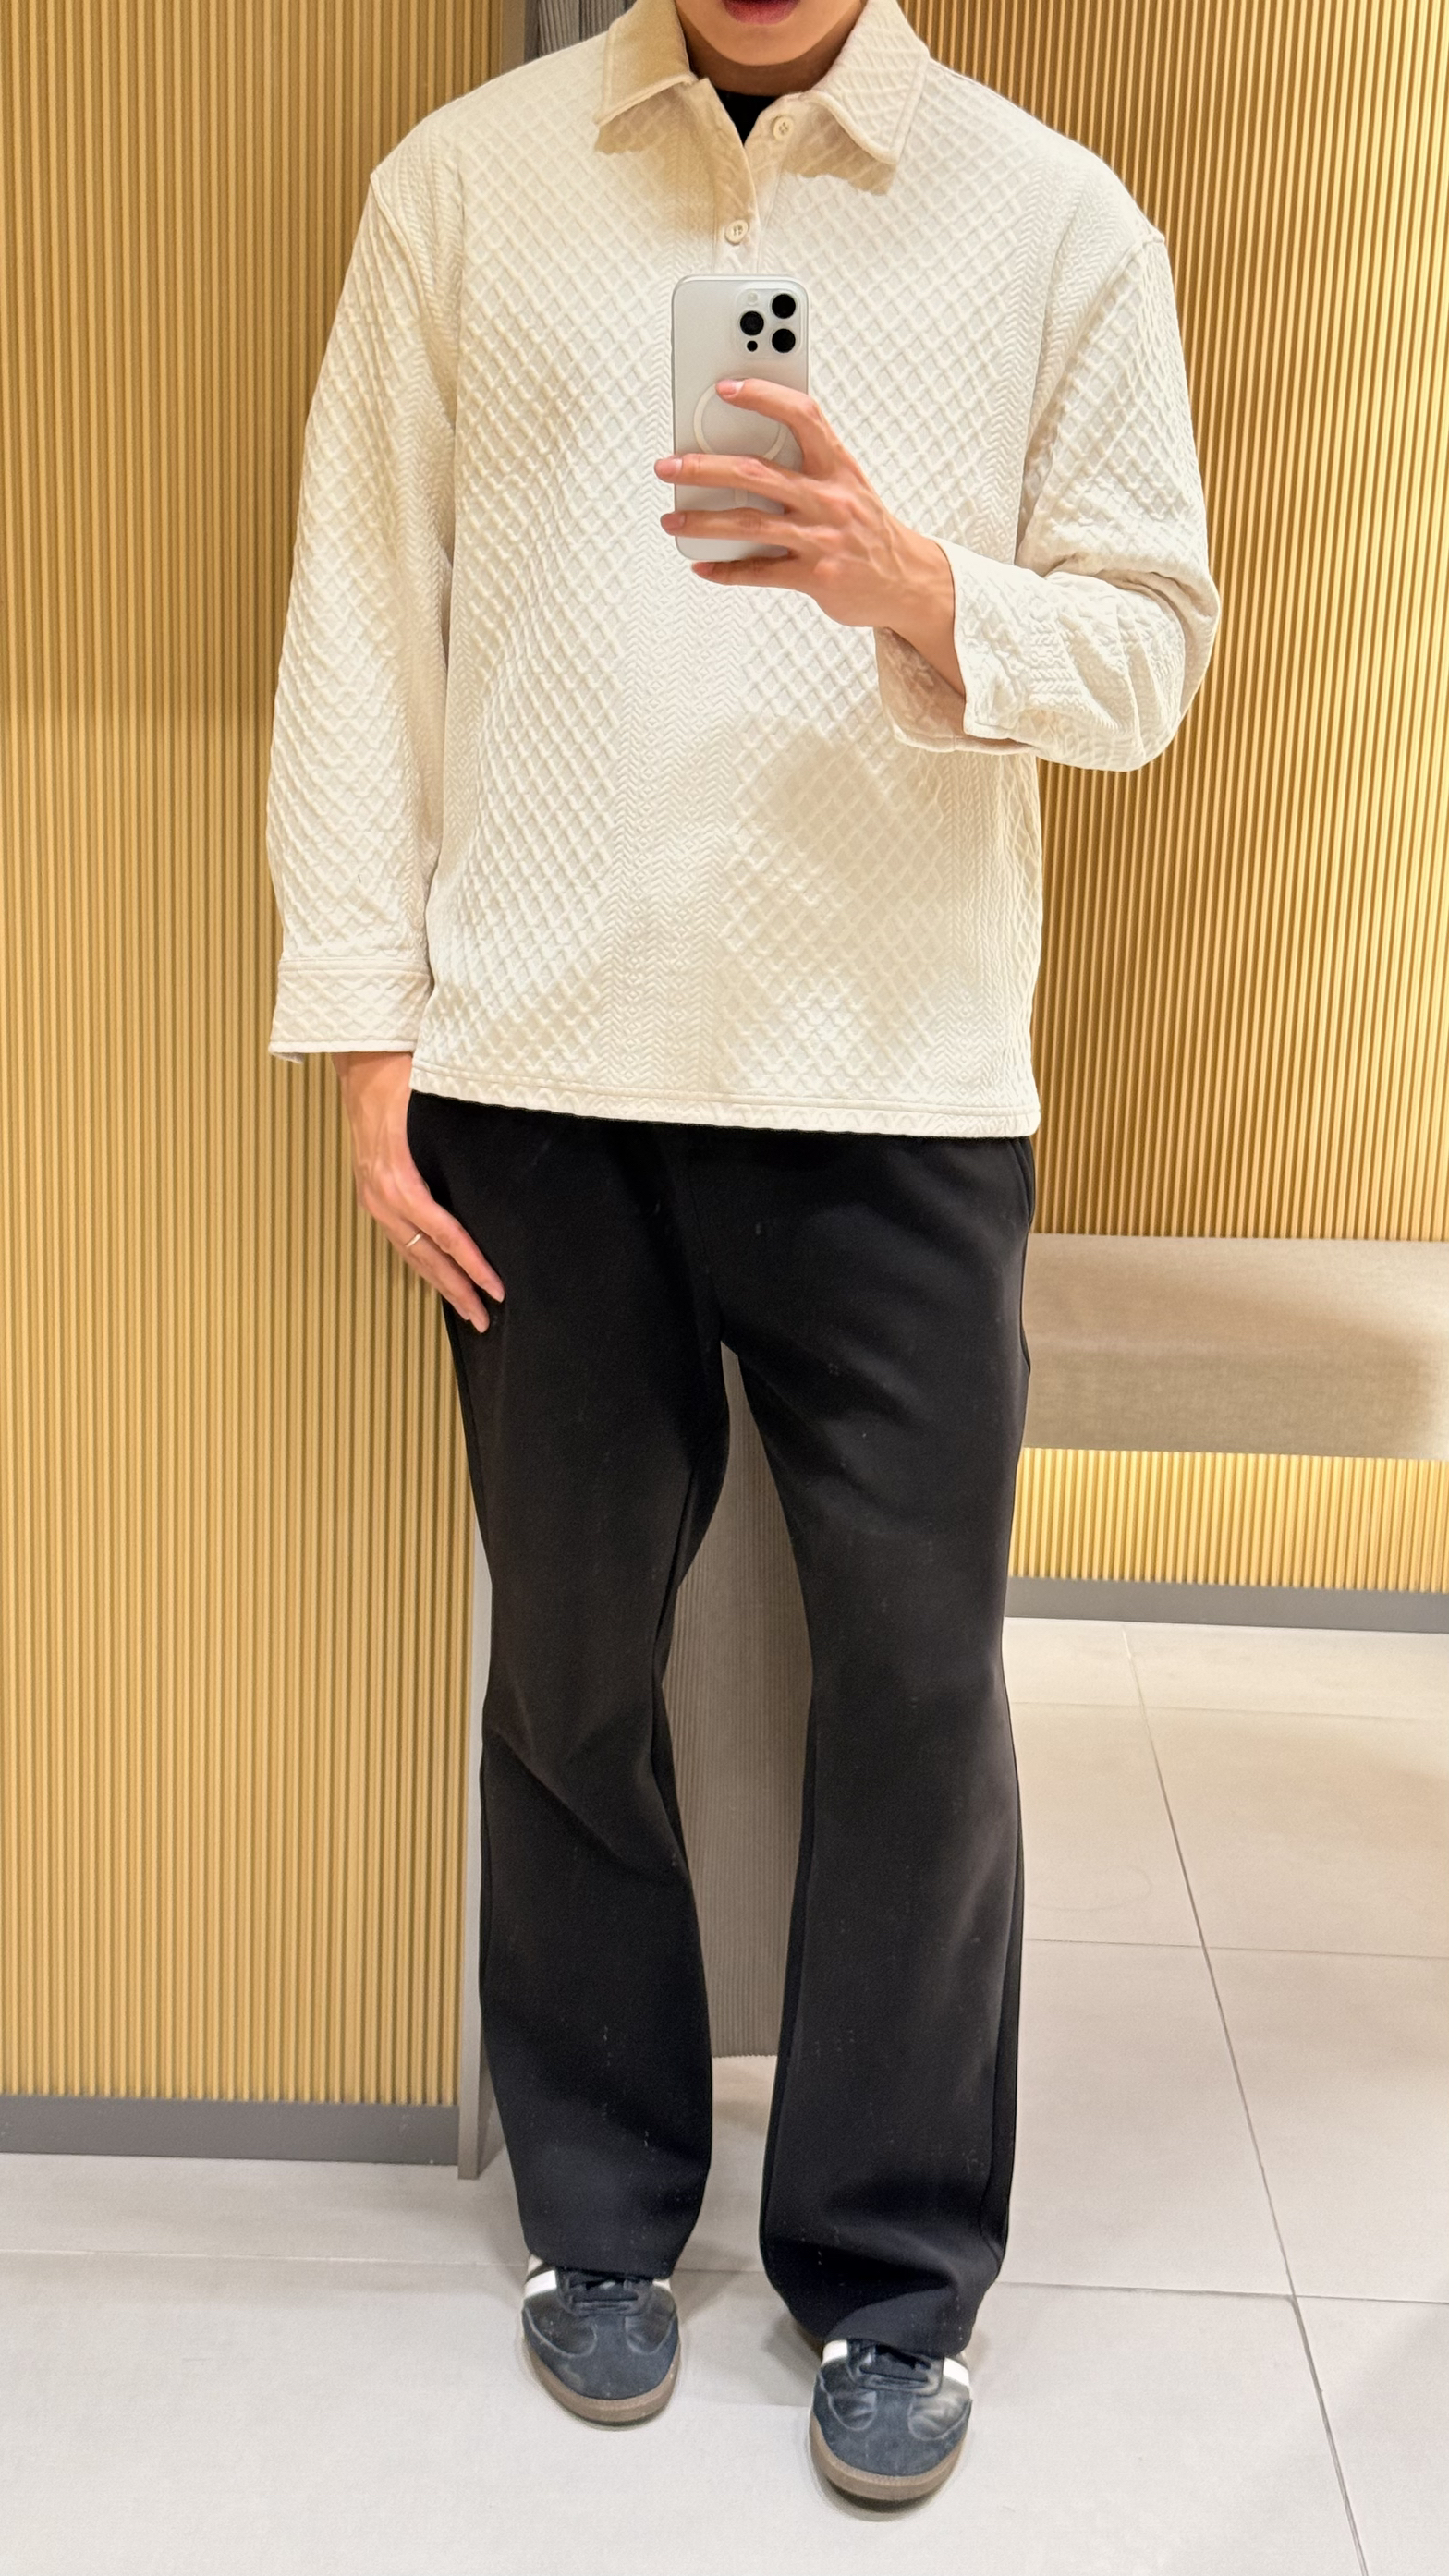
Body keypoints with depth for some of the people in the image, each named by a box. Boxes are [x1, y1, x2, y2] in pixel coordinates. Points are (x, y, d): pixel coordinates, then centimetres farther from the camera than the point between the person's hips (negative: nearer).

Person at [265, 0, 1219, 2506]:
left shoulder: (1056, 214, 9)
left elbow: (1155, 645, 6)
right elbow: (360, 617, 5)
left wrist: (921, 590, -15)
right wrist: (363, 1041, -2)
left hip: (903, 1087, 0)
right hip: (539, 1075, 1)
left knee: (916, 1676, 3)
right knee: (573, 1659, 10)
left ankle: (894, 2268, 24)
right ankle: (600, 2211, 31)